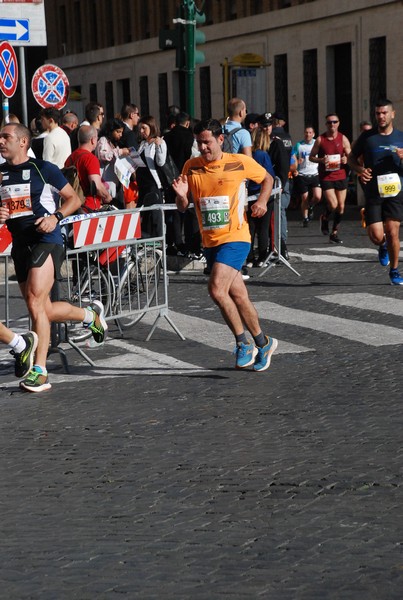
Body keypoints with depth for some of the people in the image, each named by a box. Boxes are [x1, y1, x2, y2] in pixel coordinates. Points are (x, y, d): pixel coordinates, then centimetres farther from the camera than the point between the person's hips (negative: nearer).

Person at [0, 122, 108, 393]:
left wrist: (56, 217, -14)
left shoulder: (43, 168, -4)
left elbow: (74, 199, 2)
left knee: (35, 304, -17)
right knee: (44, 310, 9)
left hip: (46, 241, -7)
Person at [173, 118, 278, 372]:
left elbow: (267, 178, 12)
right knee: (238, 296, 8)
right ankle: (262, 343, 24)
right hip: (210, 241, 5)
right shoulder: (191, 167, 3)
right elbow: (183, 207, 9)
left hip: (235, 237, -5)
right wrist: (181, 195, -14)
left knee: (217, 289, -21)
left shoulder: (241, 163, -5)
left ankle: (243, 342, -5)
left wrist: (262, 200, -6)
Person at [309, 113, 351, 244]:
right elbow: (311, 157, 4)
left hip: (341, 176, 3)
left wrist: (346, 159, -18)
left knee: (341, 206, 4)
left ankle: (334, 233, 18)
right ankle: (324, 218, 19)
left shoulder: (343, 139, 2)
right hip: (326, 177, -3)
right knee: (333, 205, -15)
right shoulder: (320, 139, -2)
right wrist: (321, 160, -16)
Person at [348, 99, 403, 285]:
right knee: (376, 236, -8)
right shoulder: (367, 136, 4)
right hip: (373, 192, 0)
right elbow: (352, 157, 14)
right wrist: (360, 170, -7)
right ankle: (383, 247, 30)